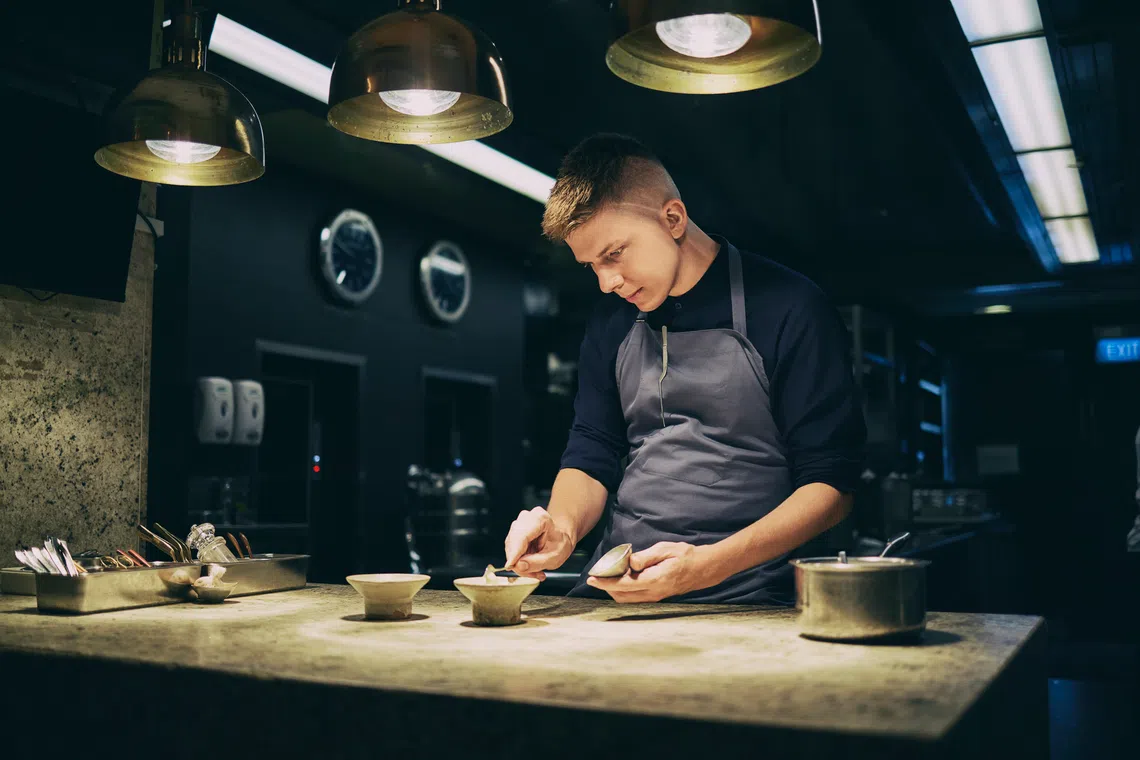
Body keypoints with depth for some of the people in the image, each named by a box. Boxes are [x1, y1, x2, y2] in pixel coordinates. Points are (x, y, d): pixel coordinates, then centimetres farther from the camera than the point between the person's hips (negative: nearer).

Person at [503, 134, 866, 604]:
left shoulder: (789, 309, -6)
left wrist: (707, 565, -20)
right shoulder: (612, 321, 11)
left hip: (744, 600, -4)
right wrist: (563, 526, -8)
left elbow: (832, 482, -7)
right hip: (617, 592, 5)